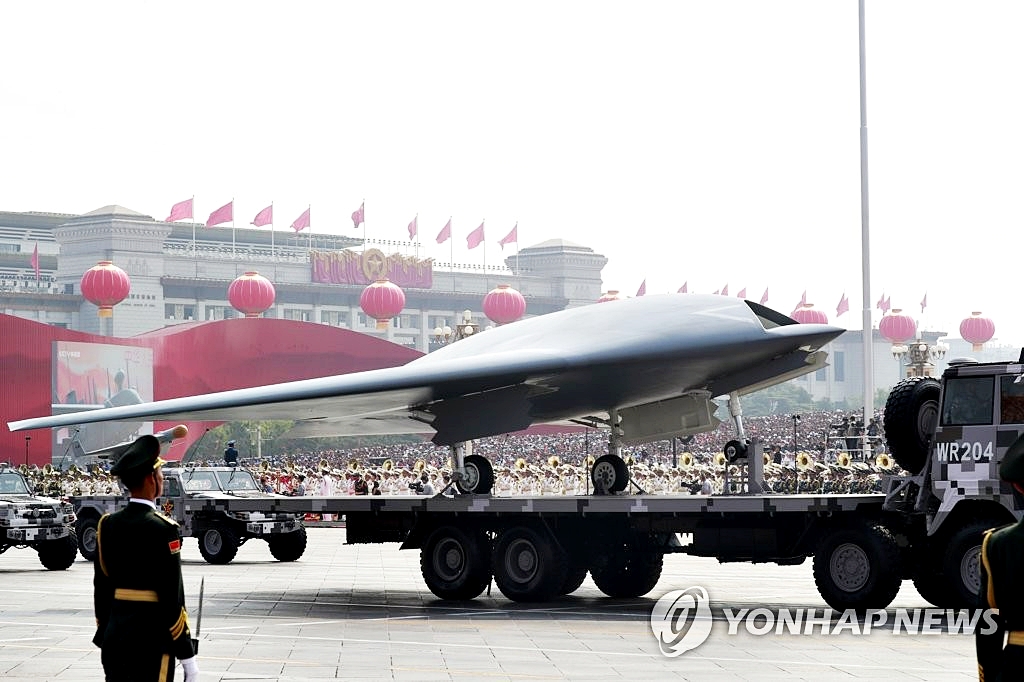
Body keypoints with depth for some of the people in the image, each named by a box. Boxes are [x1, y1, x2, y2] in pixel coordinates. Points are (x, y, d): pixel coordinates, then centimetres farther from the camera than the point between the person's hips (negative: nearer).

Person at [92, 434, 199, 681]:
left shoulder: (107, 524, 6)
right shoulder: (161, 530, -14)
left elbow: (100, 587, 11)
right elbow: (172, 597, -15)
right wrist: (187, 655, -10)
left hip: (114, 636, 7)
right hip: (151, 641, -7)